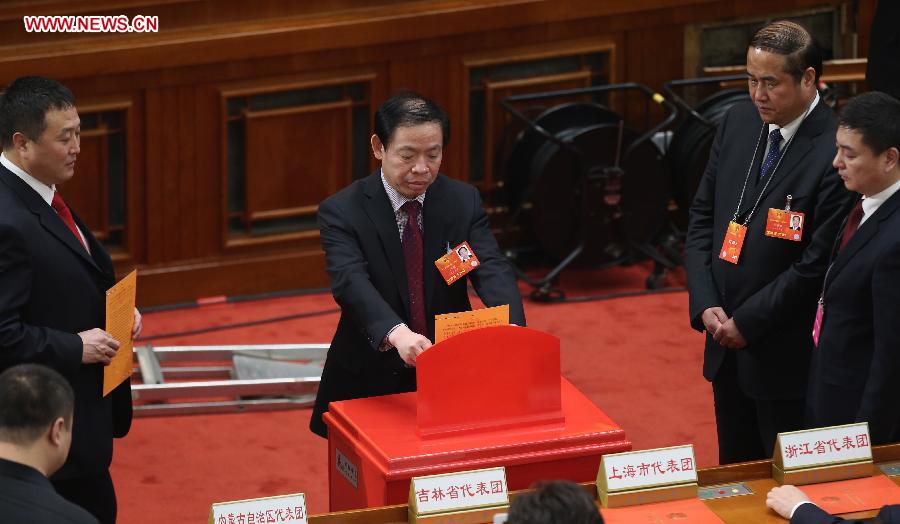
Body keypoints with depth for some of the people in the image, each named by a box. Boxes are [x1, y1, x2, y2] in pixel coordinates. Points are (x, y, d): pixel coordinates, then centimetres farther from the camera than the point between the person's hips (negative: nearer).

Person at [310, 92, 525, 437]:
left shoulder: (464, 201, -1)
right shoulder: (342, 211, -11)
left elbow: (491, 269, -14)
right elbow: (351, 281, -27)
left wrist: (511, 327, -37)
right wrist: (397, 333, -47)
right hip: (371, 384, -2)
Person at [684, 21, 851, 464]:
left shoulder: (834, 152, -20)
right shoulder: (737, 124, 2)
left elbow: (817, 263, -20)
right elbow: (702, 216, 8)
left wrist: (747, 323, -14)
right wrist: (706, 305, -3)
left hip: (787, 358, -6)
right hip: (728, 345, 6)